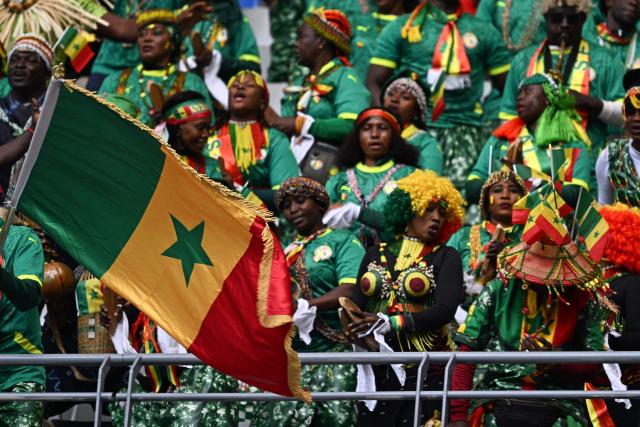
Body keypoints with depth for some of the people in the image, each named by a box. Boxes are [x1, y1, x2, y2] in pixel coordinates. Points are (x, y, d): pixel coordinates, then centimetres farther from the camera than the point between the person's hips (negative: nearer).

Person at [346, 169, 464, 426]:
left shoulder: (445, 258, 5)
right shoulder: (376, 255, 16)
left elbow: (445, 310, -10)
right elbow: (356, 305, 9)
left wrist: (389, 323, -20)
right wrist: (356, 330, -15)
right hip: (376, 369, 3)